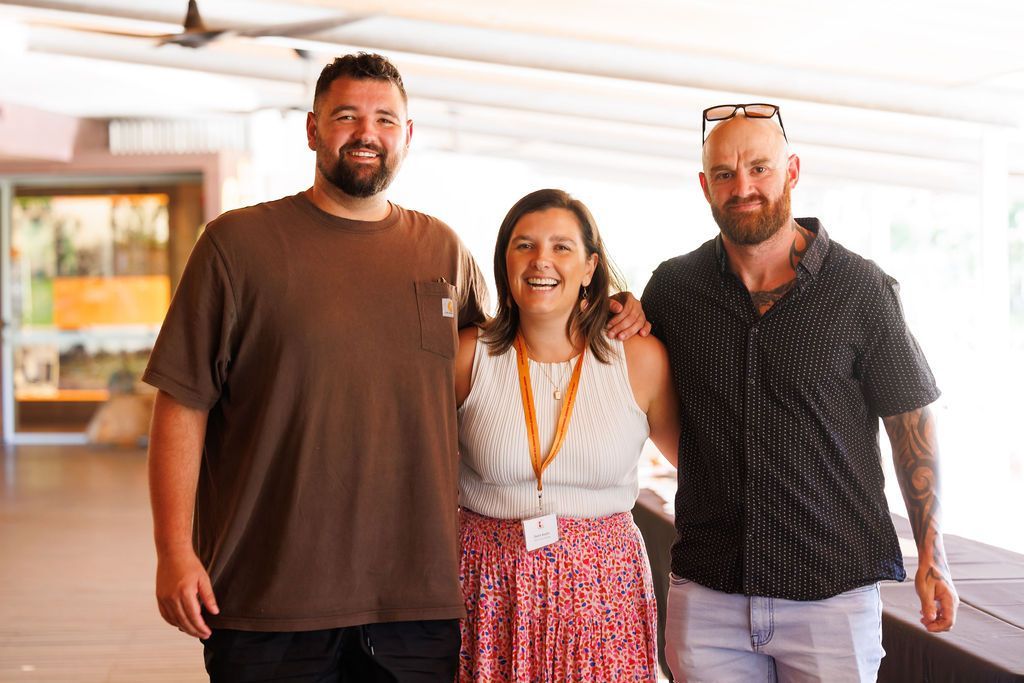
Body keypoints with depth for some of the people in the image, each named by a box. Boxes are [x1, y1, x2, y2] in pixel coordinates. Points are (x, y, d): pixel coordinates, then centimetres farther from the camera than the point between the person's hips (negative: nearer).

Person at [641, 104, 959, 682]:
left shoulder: (862, 288, -3)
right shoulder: (672, 287, 3)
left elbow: (912, 422, 2)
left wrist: (932, 555, 1)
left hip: (834, 591, -2)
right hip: (706, 591, 2)